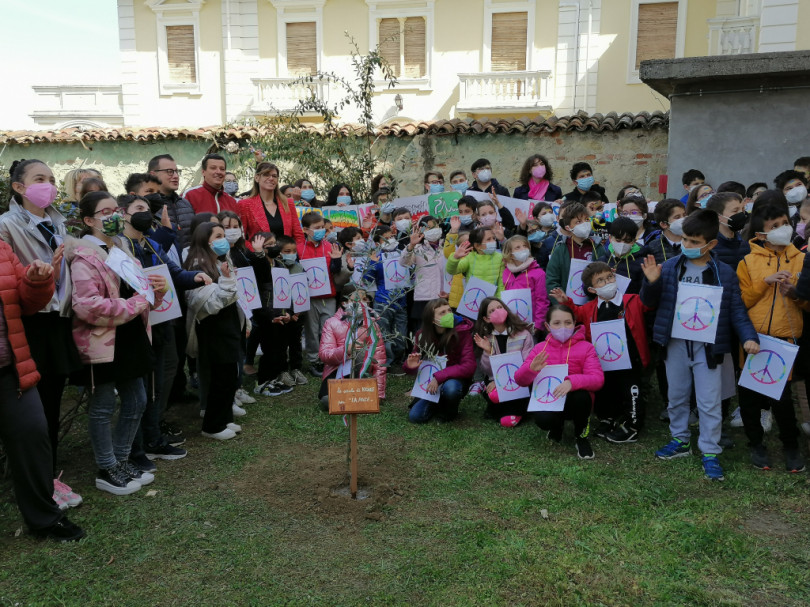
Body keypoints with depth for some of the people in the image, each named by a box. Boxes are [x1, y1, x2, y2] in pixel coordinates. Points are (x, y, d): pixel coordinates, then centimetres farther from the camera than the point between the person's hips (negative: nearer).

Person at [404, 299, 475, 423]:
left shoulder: (461, 333, -15)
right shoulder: (422, 336, -4)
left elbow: (469, 366, -22)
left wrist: (439, 377, -29)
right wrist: (411, 366, -21)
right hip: (430, 384, 3)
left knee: (450, 387, -38)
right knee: (415, 417, -15)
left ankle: (449, 411, -3)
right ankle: (437, 405, 17)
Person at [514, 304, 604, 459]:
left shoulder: (586, 347, -3)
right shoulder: (540, 348, 3)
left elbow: (598, 379, -18)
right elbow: (519, 380, -4)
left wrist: (572, 381, -38)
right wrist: (531, 369, -29)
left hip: (574, 402, -1)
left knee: (580, 395, -36)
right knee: (542, 419, -33)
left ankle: (581, 436, -4)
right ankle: (557, 425, 10)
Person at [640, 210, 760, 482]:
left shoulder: (724, 274, -5)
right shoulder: (669, 268, -2)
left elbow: (736, 310, -1)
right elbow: (650, 303, 2)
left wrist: (749, 337, -14)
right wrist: (651, 282, -17)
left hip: (707, 345, -2)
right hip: (675, 343, 3)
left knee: (709, 402, 1)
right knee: (676, 396, 16)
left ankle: (710, 453, 12)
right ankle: (680, 440, 33)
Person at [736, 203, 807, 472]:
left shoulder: (800, 259, 7)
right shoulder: (748, 262, 3)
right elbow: (741, 302, -2)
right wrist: (765, 282, -12)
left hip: (784, 338, 0)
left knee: (781, 397, -4)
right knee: (749, 396, 8)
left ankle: (791, 445, 20)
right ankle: (756, 444, 28)